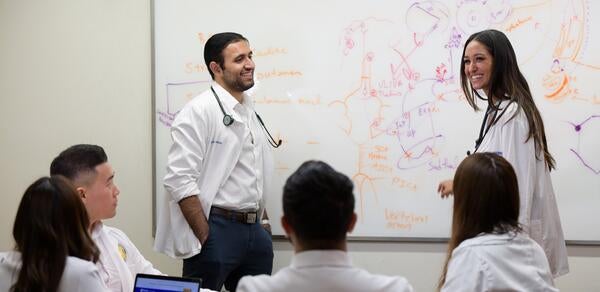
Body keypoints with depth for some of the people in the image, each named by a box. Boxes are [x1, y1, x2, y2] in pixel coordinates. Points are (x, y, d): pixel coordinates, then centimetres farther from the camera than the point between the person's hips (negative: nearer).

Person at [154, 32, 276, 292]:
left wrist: (262, 222, 14)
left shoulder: (251, 112, 14)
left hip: (254, 231, 7)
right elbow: (179, 180, -18)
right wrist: (205, 237, -17)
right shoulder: (199, 112, -11)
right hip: (216, 229, -7)